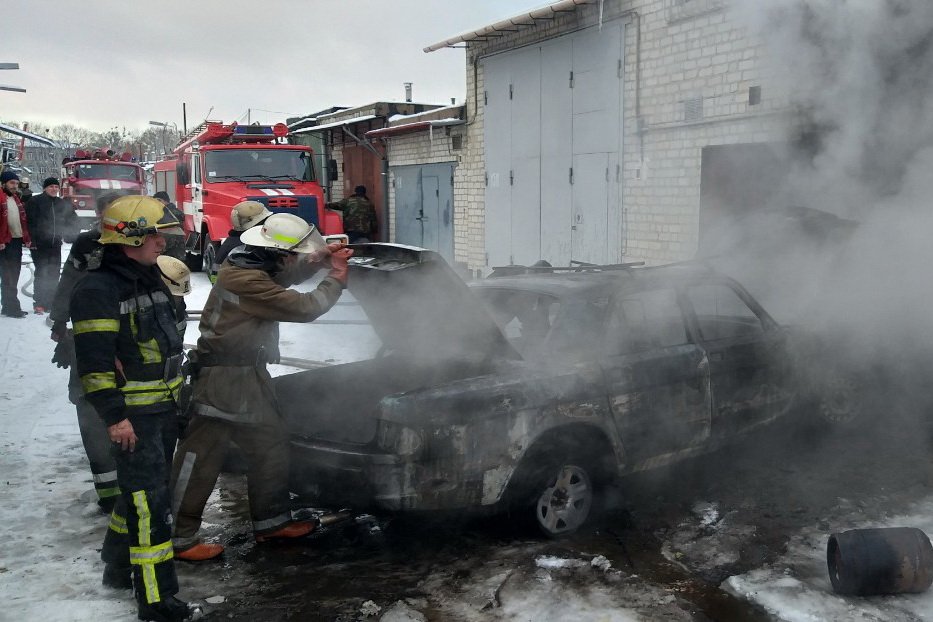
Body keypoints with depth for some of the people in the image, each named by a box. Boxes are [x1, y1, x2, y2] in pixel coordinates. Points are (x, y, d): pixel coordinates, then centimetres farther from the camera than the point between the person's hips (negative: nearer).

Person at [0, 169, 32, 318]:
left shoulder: (16, 199, 18)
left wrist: (26, 238, 14)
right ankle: (12, 307, -5)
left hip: (17, 241, 9)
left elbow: (23, 220, 20)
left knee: (14, 276, 13)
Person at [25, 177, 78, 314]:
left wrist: (70, 236, 9)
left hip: (55, 244, 5)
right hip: (39, 245, -5)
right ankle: (38, 303, -3)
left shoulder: (63, 204, 12)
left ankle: (51, 303, 16)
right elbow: (29, 221, -9)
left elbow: (73, 221, 21)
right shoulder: (35, 201, -4)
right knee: (41, 273, -7)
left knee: (54, 274, 8)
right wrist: (31, 240, -15)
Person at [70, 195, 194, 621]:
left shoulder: (150, 279, 12)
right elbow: (94, 362, -21)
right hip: (133, 414, -9)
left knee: (141, 489, 20)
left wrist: (176, 395, 19)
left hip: (164, 407, 9)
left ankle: (119, 567, 37)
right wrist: (114, 416, -22)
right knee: (149, 501, -8)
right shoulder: (98, 291, -17)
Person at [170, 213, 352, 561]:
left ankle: (271, 522, 28)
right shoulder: (245, 279, -24)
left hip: (250, 376, 10)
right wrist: (336, 280, -6)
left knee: (270, 449, 16)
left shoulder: (252, 264, 5)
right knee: (200, 459, -2)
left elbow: (284, 276, 24)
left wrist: (319, 259, 7)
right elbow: (303, 308, -22)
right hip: (224, 379, -10)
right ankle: (179, 538, 8)